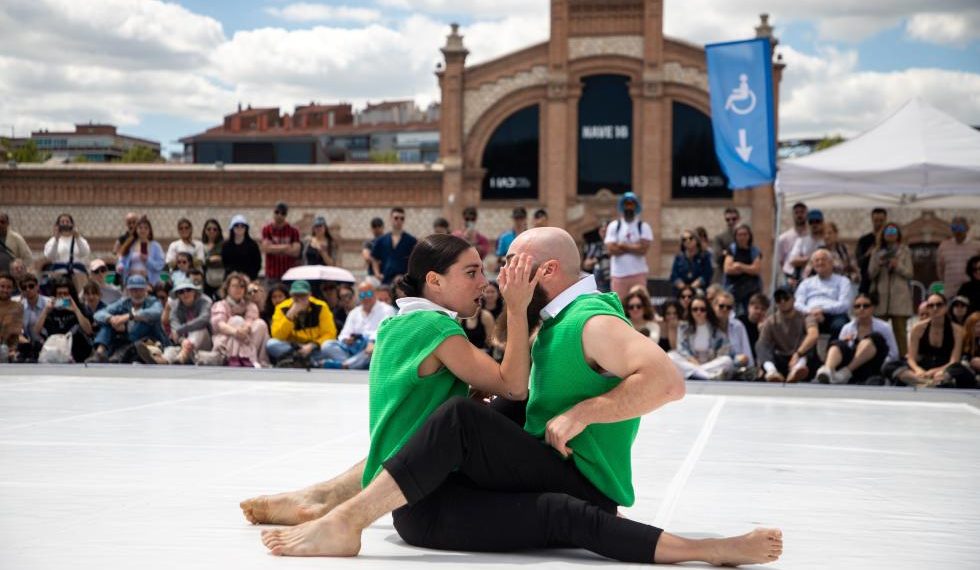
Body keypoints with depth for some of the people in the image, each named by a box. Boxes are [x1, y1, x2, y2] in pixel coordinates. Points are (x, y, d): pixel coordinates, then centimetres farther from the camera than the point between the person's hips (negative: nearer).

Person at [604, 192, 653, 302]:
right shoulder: (613, 226, 5)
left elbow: (643, 249, -10)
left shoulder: (644, 227, 3)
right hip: (619, 274, 1)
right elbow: (612, 249, -7)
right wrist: (634, 247, -5)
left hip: (638, 273, -1)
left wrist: (623, 246, -6)